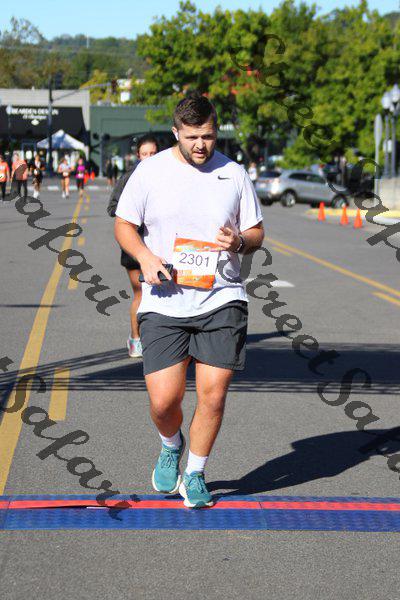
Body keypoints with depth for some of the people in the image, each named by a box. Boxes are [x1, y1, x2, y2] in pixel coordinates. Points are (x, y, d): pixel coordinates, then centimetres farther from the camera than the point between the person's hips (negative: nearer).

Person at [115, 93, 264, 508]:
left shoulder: (234, 174, 5)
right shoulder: (150, 171, 2)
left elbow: (257, 233, 13)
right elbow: (123, 224, 10)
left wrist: (239, 241, -11)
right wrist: (144, 256, -9)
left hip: (221, 300, 1)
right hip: (163, 303, -1)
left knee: (212, 396, -4)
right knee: (163, 401, -6)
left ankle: (194, 474, 19)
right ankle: (171, 446, 29)